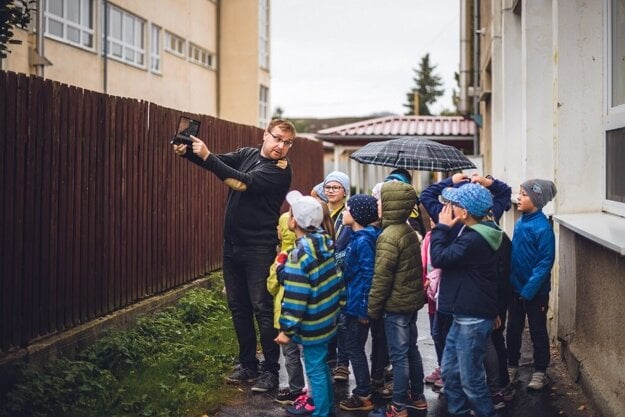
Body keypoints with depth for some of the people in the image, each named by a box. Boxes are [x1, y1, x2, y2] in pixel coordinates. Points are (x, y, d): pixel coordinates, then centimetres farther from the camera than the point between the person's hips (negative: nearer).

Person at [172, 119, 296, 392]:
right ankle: (248, 365, 24)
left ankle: (271, 371, 8)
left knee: (262, 308, -3)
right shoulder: (247, 154, 9)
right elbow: (219, 162, -3)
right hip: (232, 244, 7)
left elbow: (243, 183, -23)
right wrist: (187, 152, -22)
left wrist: (206, 156, -25)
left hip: (259, 249, -7)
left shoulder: (280, 169, -12)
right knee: (238, 307, 12)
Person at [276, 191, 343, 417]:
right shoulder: (326, 241, 0)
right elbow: (337, 278, 9)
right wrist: (340, 304, 18)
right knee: (321, 363, 23)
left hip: (312, 324, -9)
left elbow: (295, 298, -23)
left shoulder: (299, 254, -23)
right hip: (328, 317, 9)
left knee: (315, 369, 5)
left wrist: (286, 330, -15)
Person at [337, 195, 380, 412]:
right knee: (354, 347, 16)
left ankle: (364, 397, 11)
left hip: (358, 304, -9)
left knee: (354, 348, 1)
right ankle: (363, 391, 26)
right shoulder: (357, 237, 9)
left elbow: (368, 276, -21)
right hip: (353, 302, 9)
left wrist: (364, 309, -19)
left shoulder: (363, 241, -19)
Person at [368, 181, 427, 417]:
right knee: (411, 350, 18)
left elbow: (381, 277, -20)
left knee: (399, 356, -2)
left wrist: (373, 308, -12)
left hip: (396, 303, -9)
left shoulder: (388, 236, -19)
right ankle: (417, 398, 29)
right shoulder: (409, 231, 8)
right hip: (412, 299, 9)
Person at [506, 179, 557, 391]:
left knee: (538, 332, 9)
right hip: (515, 288, 6)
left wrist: (529, 290, -21)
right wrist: (509, 282, 7)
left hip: (535, 292, -6)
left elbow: (545, 262, -20)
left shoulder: (542, 227, -19)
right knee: (513, 329, 15)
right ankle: (512, 367, 30)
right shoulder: (519, 222, 1)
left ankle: (540, 372, 22)